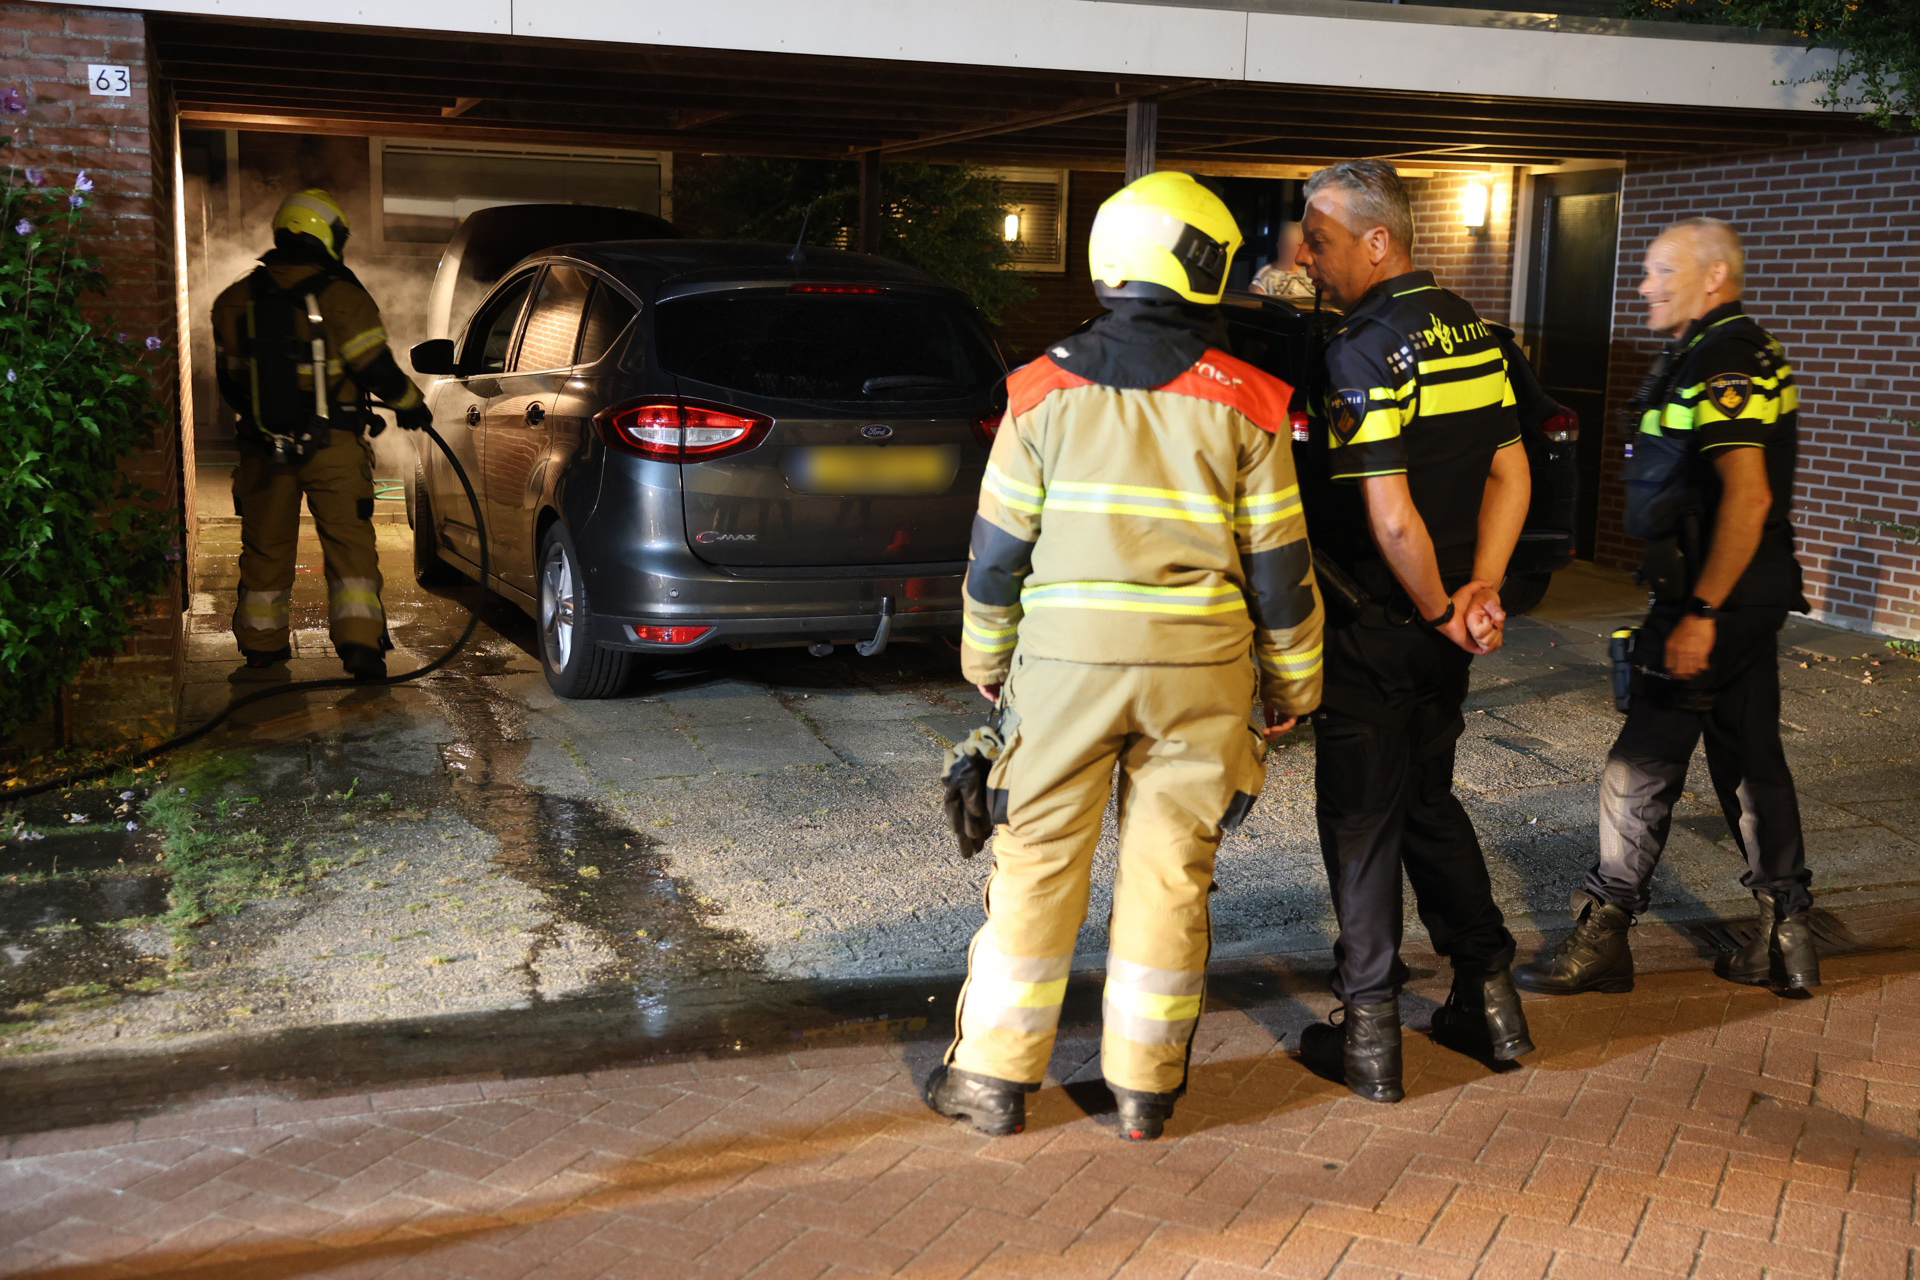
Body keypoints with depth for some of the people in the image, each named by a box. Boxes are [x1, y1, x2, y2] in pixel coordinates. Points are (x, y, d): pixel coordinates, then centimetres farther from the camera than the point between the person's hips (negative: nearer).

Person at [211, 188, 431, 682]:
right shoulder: (342, 297, -9)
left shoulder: (236, 301, 6)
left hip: (264, 449, 4)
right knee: (349, 544, -1)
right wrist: (411, 404, 7)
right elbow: (376, 368, -10)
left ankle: (261, 642, 26)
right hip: (333, 448, -4)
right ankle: (358, 640, -13)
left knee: (266, 546, 16)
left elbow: (229, 380, 12)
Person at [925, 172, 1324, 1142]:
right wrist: (1293, 679, 13)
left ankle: (994, 1074, 16)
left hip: (1067, 660, 0)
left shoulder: (1046, 390, -1)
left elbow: (999, 544, 4)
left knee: (1037, 863, 8)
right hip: (1201, 670, 0)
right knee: (1171, 870, 9)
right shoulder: (1241, 404, -2)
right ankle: (1145, 1086, 18)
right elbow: (1278, 560, 1)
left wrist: (986, 654, 17)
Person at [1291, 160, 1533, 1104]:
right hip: (1440, 629, 8)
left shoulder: (1363, 351, -19)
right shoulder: (1470, 329, 8)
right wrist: (1480, 587, 1)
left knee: (1361, 823, 2)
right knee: (1429, 802, 20)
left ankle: (1369, 1035, 9)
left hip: (1375, 627, -8)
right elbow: (1511, 473, 9)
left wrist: (1439, 610, -10)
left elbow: (1389, 517, -23)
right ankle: (1491, 1000, 27)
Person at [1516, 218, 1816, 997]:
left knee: (1642, 767, -3)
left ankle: (1603, 937, 6)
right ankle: (1786, 937, 23)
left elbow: (1749, 498, -25)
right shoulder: (1738, 354, 16)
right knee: (1750, 760, 15)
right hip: (1752, 599, 10)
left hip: (1714, 600, -10)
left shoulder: (1721, 364, -17)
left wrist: (1699, 614, -25)